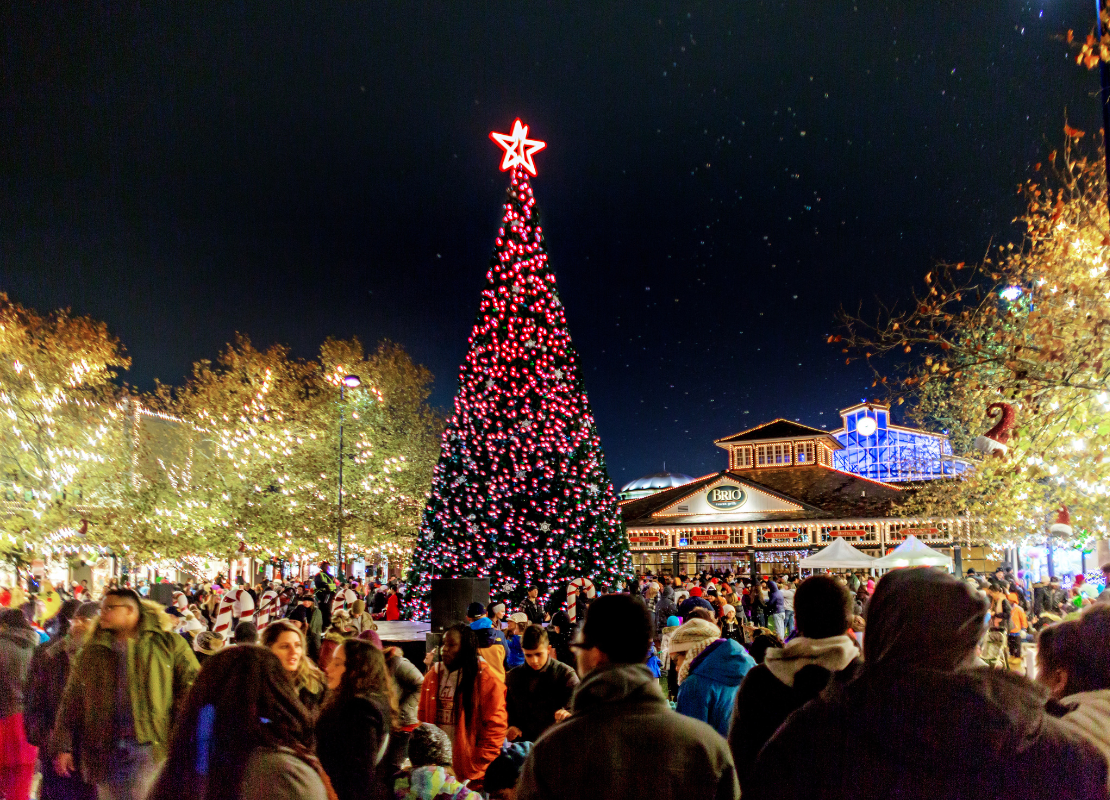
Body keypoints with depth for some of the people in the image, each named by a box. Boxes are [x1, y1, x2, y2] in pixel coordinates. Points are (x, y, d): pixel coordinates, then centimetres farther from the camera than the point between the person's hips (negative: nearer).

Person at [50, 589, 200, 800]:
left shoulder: (167, 644, 3)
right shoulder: (92, 652, 14)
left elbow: (194, 688, -1)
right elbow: (71, 701, 15)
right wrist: (63, 746, 6)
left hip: (151, 748, -4)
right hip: (106, 751, 4)